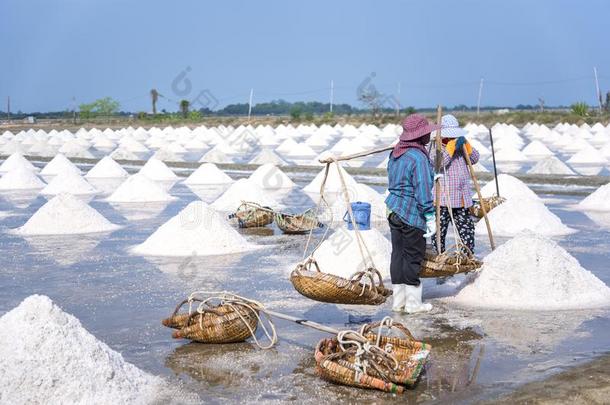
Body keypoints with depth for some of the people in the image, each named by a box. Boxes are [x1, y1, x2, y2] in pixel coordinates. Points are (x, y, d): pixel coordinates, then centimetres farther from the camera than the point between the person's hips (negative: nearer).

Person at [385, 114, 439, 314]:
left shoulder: (395, 154, 11)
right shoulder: (418, 157, -16)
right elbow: (422, 191, -18)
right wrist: (430, 217, -13)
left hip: (394, 210, 8)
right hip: (412, 214, -8)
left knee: (398, 255, 11)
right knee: (413, 257, 0)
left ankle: (398, 301, 18)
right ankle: (413, 303, 7)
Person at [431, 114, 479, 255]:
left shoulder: (461, 148, 14)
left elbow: (474, 159, 6)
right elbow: (440, 162, -25)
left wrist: (465, 144, -7)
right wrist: (452, 145, -23)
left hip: (462, 200, 6)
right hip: (443, 200, -6)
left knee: (467, 228, 9)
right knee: (439, 230, 2)